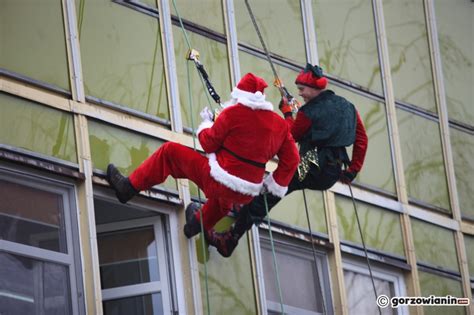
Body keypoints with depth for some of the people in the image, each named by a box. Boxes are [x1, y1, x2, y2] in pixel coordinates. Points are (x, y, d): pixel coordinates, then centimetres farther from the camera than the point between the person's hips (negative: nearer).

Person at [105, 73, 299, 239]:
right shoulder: (280, 124, 4)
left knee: (169, 151, 11)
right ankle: (198, 224, 63)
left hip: (216, 180, -5)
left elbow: (209, 143, -2)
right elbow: (291, 159, 7)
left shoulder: (233, 113, -9)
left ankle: (128, 187, 16)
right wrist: (275, 185, 18)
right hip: (245, 196, 5)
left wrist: (206, 122, 17)